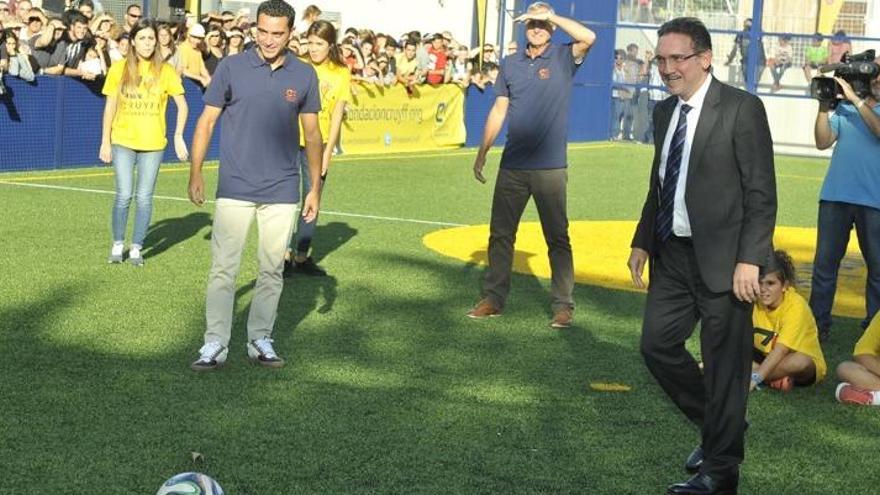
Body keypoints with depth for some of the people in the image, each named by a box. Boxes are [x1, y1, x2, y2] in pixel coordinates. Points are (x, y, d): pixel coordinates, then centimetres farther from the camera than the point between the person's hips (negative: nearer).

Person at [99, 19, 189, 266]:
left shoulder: (165, 71, -2)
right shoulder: (119, 69, -1)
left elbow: (182, 105, 3)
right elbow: (110, 106, 4)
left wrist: (178, 136, -5)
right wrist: (105, 141, 2)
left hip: (153, 143, 0)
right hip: (123, 142, 0)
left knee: (144, 197, 2)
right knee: (124, 195, -5)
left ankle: (136, 248, 14)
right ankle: (117, 245, 12)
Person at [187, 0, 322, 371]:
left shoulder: (304, 76, 3)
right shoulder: (231, 68, -3)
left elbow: (311, 134, 10)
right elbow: (207, 122, 1)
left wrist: (315, 188, 8)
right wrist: (195, 173, -6)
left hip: (282, 191, 2)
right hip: (235, 188, -2)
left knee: (272, 269, 8)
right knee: (223, 267, -4)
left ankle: (260, 340, 19)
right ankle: (215, 344, 0)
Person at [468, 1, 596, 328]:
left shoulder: (563, 59, 0)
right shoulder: (510, 64, 10)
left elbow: (588, 38, -20)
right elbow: (499, 110, 12)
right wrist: (482, 152, 9)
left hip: (550, 167, -4)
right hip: (512, 166, 4)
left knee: (557, 237, 2)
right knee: (500, 234, 8)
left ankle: (563, 305, 7)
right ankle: (493, 298, 18)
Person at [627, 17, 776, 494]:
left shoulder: (741, 109, -11)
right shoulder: (664, 111, 10)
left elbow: (761, 192, -13)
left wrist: (749, 259, -18)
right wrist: (642, 241, 12)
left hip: (722, 258, -7)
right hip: (672, 255, 7)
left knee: (723, 363, 1)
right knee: (657, 345, 10)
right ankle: (717, 427, 31)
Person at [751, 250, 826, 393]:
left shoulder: (795, 306, -25)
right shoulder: (755, 301, -12)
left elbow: (781, 350, -34)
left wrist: (755, 377, -44)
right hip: (767, 359, 4)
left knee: (801, 362, -40)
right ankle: (775, 378, -26)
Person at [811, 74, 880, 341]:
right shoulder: (844, 108, 9)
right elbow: (823, 142, 2)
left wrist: (856, 99, -17)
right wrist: (824, 107, -8)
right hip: (836, 196, 2)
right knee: (824, 262, 3)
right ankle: (818, 323, 9)